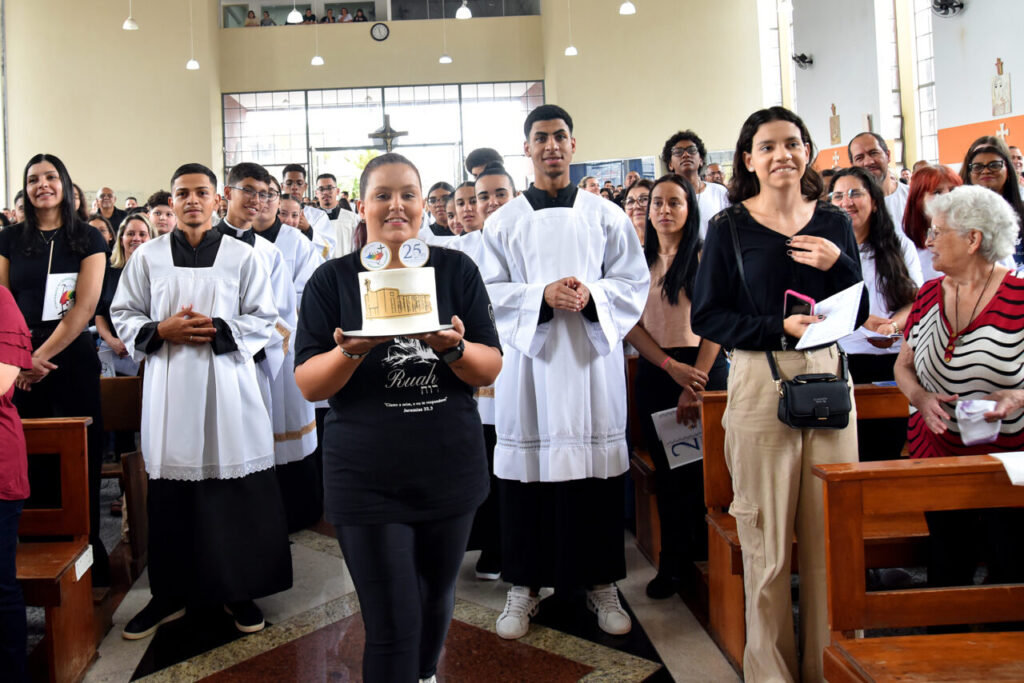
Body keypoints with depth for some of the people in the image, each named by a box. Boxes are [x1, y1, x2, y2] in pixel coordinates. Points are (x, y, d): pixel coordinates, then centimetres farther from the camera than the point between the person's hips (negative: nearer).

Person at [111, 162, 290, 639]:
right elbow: (123, 316, 10)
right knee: (170, 493, 5)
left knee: (235, 488, 1)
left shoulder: (242, 256, 4)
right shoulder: (148, 256, 8)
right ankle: (170, 593, 21)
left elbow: (263, 320, 3)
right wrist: (162, 330, -9)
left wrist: (217, 330, -13)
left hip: (227, 384, -1)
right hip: (168, 387, 1)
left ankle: (239, 591, 16)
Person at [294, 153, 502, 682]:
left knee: (436, 601, 20)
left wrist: (454, 347, -23)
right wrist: (352, 351, -24)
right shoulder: (332, 280, -2)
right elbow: (308, 385, -5)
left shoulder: (456, 270, 1)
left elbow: (491, 369, -2)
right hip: (367, 477, -2)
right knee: (394, 625, -2)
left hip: (450, 472, 3)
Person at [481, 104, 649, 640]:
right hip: (528, 359, 0)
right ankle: (524, 584, 16)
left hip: (593, 358, 1)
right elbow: (490, 291, 1)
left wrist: (590, 295, -14)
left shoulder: (606, 216, 8)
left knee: (596, 468, 3)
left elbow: (634, 283, 5)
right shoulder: (504, 221, 7)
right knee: (528, 468, 2)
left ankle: (601, 583, 18)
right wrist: (543, 296, -15)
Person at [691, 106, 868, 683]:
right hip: (760, 382, -3)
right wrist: (779, 327, -15)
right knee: (768, 537, 2)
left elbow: (858, 314, 10)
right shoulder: (729, 228, 1)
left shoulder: (834, 223, 10)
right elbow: (706, 317, -3)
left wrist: (838, 264, -8)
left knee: (832, 531, 6)